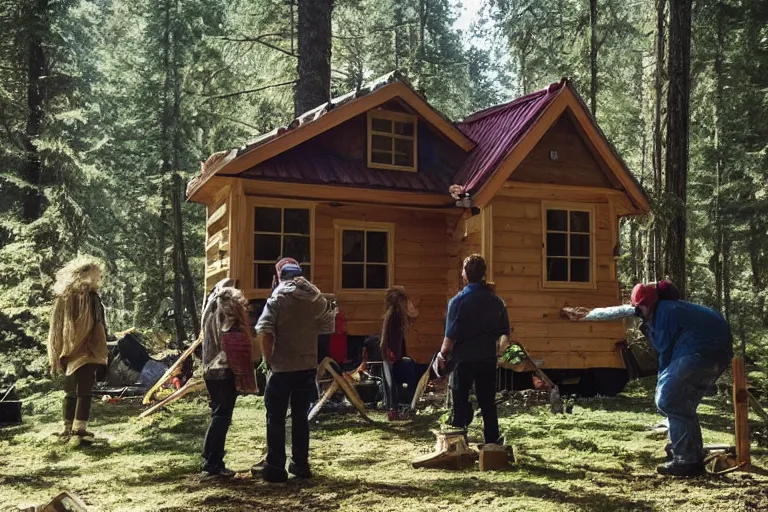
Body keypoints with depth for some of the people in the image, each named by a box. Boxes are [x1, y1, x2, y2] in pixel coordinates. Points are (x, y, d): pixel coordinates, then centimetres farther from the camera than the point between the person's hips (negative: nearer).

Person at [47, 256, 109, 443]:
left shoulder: (61, 297, 11)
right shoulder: (90, 296, -10)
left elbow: (55, 328, 15)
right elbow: (99, 328, -12)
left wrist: (57, 355, 19)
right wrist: (102, 353, -9)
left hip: (67, 353, 7)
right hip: (86, 352, -7)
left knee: (70, 392, 15)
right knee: (84, 391, -6)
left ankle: (67, 427, 19)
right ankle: (79, 428, -13)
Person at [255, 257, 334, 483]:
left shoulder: (278, 298, -9)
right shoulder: (317, 298, 4)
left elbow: (265, 333, -15)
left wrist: (268, 361, -6)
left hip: (282, 367, -5)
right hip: (308, 365, 5)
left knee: (276, 418, 4)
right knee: (300, 415, 14)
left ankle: (275, 468, 6)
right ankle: (300, 464, 18)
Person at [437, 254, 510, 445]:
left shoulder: (458, 301, -13)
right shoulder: (496, 301, 0)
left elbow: (450, 336, -15)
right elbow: (505, 334, 7)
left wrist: (442, 354, 0)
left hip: (463, 360, -4)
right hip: (488, 360, 4)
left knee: (460, 403, 7)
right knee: (488, 403, 14)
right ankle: (492, 442, 19)